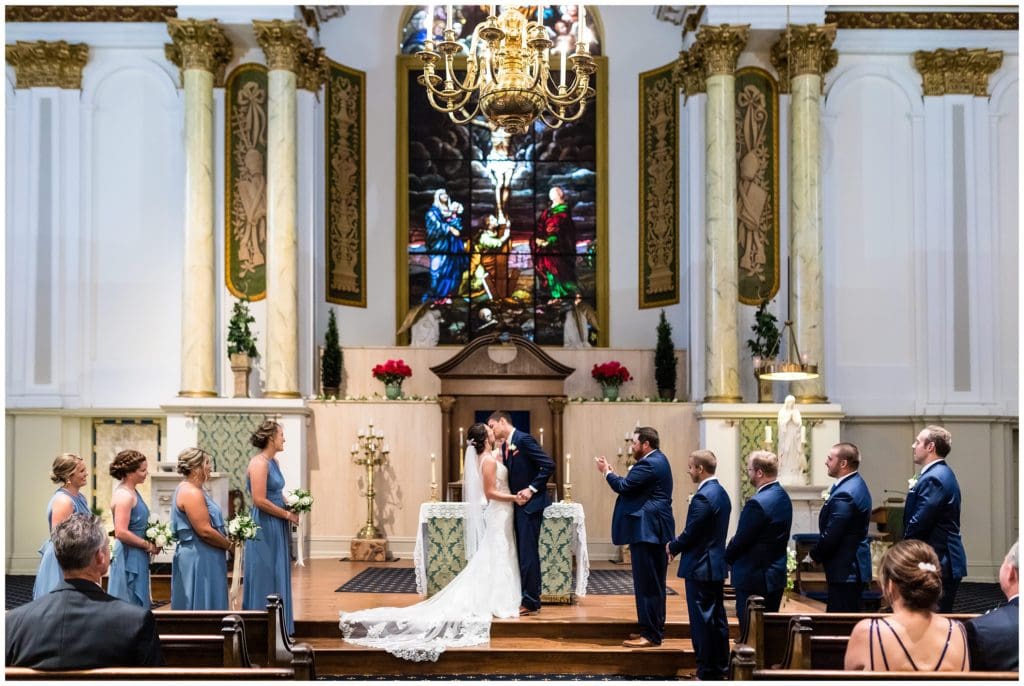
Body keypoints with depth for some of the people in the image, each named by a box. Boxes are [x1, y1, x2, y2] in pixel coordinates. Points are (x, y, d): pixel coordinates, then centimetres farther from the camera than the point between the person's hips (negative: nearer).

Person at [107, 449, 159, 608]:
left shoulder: (132, 491, 11)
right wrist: (148, 546, -15)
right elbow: (121, 532, -24)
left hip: (137, 558, 10)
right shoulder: (124, 495, -18)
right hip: (129, 558, -10)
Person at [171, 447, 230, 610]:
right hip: (198, 559, -10)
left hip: (198, 556, 10)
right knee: (202, 608, -5)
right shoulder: (191, 493, -18)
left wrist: (225, 541, 10)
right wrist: (229, 544, -10)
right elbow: (205, 531, -22)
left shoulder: (193, 490, 14)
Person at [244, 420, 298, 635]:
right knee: (264, 578, 0)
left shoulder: (273, 461, 12)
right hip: (264, 528, -9)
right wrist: (287, 514, -14)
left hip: (276, 528, 9)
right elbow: (260, 500, -21)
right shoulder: (259, 463, -16)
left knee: (278, 576, 13)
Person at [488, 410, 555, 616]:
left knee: (528, 552, -7)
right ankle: (526, 597, 18)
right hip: (518, 503, 9)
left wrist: (531, 489, -18)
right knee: (522, 552, 12)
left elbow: (548, 465, -19)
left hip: (530, 503, -9)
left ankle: (531, 602, -2)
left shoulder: (524, 439, -14)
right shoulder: (505, 445, 12)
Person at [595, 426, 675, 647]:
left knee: (647, 584, -7)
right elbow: (632, 485, 15)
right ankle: (654, 629, 24)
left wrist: (606, 471, -4)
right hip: (654, 529, 11)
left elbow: (623, 487, -20)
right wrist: (612, 473, 10)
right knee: (654, 584, 16)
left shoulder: (649, 464, -17)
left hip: (647, 530, -11)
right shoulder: (657, 460, 17)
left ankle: (650, 634, -4)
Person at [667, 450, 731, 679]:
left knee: (702, 621, -2)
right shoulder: (721, 493, 10)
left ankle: (707, 673, 4)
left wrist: (672, 547, -2)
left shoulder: (703, 496, -20)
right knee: (717, 619, 15)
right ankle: (721, 667, 24)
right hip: (716, 566, 10)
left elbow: (690, 533, -20)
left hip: (700, 567, -10)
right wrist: (678, 545, 9)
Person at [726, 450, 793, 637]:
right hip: (777, 575, 9)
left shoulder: (757, 503, -22)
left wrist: (726, 557, 2)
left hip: (754, 579, -9)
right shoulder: (783, 497, 7)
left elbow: (741, 540, -18)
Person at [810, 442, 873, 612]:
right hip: (854, 566, 10)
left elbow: (830, 536, -21)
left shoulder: (845, 494, -21)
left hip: (845, 570, -10)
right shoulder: (857, 484, 11)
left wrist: (815, 555, -3)